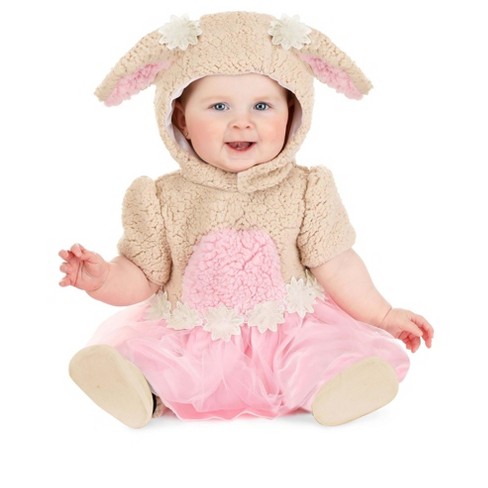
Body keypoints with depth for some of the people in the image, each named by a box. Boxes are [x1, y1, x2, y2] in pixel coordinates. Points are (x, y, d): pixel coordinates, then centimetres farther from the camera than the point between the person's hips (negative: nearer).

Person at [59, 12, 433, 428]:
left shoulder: (304, 191, -2)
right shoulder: (165, 199, -2)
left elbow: (336, 266, 3)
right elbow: (144, 275, 2)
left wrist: (382, 315, 1)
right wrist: (104, 279, -18)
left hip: (287, 333, 0)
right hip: (190, 341, 1)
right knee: (133, 345, -23)